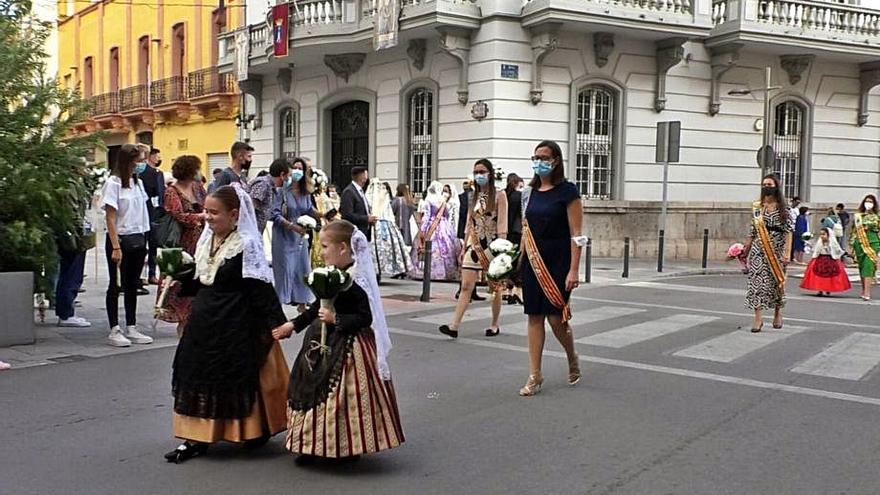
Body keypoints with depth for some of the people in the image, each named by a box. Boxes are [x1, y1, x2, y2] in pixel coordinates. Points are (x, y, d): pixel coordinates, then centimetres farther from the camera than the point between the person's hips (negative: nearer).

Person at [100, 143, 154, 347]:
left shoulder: (137, 182, 10)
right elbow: (110, 217, -12)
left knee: (132, 285, 11)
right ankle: (114, 330, 8)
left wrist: (143, 239, 3)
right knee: (116, 285, 2)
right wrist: (116, 246, -17)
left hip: (138, 239, 6)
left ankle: (131, 328, 18)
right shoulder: (113, 183, -10)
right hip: (120, 239, -6)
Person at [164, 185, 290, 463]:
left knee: (240, 376, 3)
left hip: (236, 323, -7)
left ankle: (255, 432, 23)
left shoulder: (246, 245, -14)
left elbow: (261, 289, -17)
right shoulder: (206, 240, 8)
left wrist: (275, 322, -21)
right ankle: (196, 438, 16)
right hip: (204, 320, 7)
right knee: (197, 374, 8)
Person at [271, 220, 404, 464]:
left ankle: (350, 448, 13)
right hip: (324, 344, 9)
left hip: (348, 348, -9)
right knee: (316, 391, 14)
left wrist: (336, 319, -27)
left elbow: (365, 317, -22)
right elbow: (318, 307, 16)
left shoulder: (355, 281, -19)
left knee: (344, 396, -2)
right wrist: (293, 325, 18)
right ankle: (317, 445, 26)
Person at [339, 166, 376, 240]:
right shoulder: (349, 192, -13)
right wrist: (367, 218, -17)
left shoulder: (360, 191, 17)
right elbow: (347, 215, -20)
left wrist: (370, 218, 5)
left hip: (364, 232, 9)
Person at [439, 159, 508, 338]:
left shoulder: (499, 195, -4)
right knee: (466, 286, -4)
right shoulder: (472, 196, 11)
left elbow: (502, 224, -9)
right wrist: (464, 248, 12)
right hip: (474, 245, 4)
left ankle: (494, 325, 19)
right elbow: (469, 224, 14)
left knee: (495, 287, 6)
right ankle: (454, 326, -10)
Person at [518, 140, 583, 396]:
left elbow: (576, 235, -10)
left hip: (558, 262, -5)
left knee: (556, 317, -4)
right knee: (535, 316, 5)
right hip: (533, 261, 5)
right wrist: (519, 263, 11)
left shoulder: (567, 191, -7)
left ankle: (573, 360, 26)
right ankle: (535, 376, 10)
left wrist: (573, 270, -16)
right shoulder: (529, 192, 10)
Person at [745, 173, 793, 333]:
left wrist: (787, 252, -15)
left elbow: (788, 231, -7)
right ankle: (758, 318, -7)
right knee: (757, 281, -7)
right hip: (758, 249, 2)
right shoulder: (756, 207, 7)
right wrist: (745, 250, 11)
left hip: (776, 250, -2)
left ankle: (777, 313, 30)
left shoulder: (782, 208, -2)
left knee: (776, 282, 8)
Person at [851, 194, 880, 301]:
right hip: (860, 243, 2)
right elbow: (854, 231, 11)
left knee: (868, 266, -13)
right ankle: (863, 291, 16)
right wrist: (852, 245, 7)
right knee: (862, 267, 6)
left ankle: (867, 292, -19)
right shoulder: (858, 216, 10)